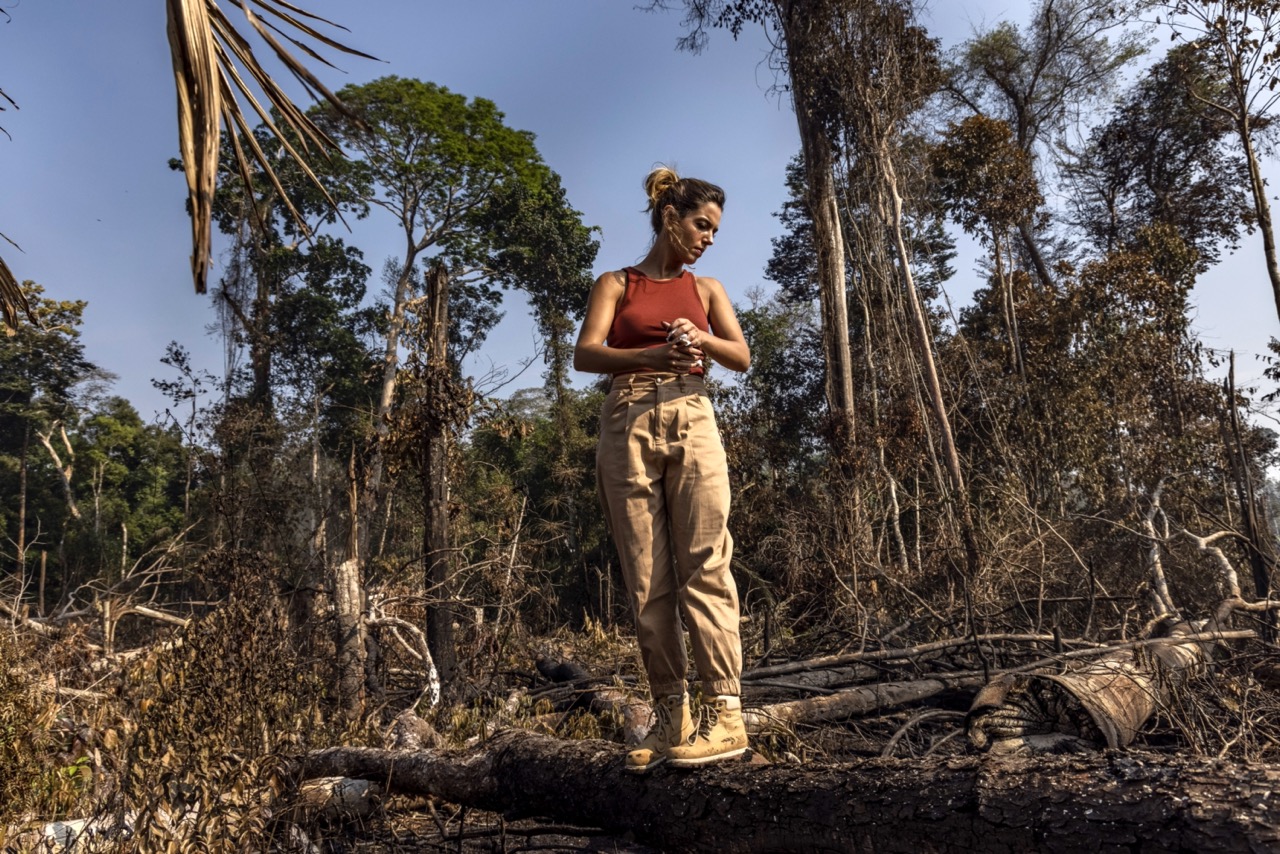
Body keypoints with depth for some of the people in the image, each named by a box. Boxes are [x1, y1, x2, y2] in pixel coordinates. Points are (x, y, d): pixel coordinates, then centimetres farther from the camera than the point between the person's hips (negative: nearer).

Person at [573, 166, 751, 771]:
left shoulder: (705, 289, 21)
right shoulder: (616, 285, 14)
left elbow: (742, 356, 9)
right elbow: (585, 354, -3)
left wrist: (699, 338, -13)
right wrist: (653, 355, -21)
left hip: (692, 424, 1)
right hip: (628, 427, -1)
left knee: (705, 568, -10)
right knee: (647, 580, -2)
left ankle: (725, 713, -10)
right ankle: (669, 715, 4)